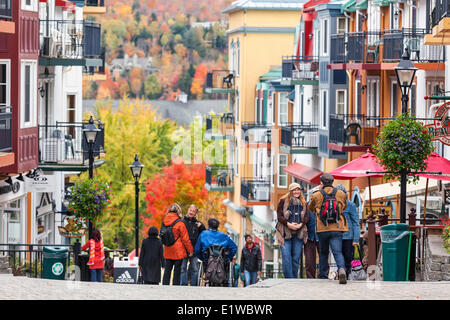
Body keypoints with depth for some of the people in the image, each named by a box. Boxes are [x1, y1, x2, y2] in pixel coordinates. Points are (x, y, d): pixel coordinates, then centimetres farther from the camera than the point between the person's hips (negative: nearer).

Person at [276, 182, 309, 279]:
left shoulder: (303, 203, 13)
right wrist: (288, 224, -16)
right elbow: (279, 216, -3)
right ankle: (289, 278, -12)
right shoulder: (283, 201, 3)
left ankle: (294, 277, 8)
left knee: (296, 257, 2)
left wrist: (301, 224, -12)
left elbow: (307, 216, 7)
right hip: (285, 232, -3)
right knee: (286, 256, -12)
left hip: (299, 233, 3)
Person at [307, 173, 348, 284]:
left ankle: (323, 276, 22)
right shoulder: (341, 194, 4)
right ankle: (341, 269, -34)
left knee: (323, 253, 18)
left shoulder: (316, 195, 0)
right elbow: (344, 206, 23)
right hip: (337, 229, 0)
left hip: (322, 229, 0)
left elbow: (310, 208, 20)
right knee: (337, 252, -6)